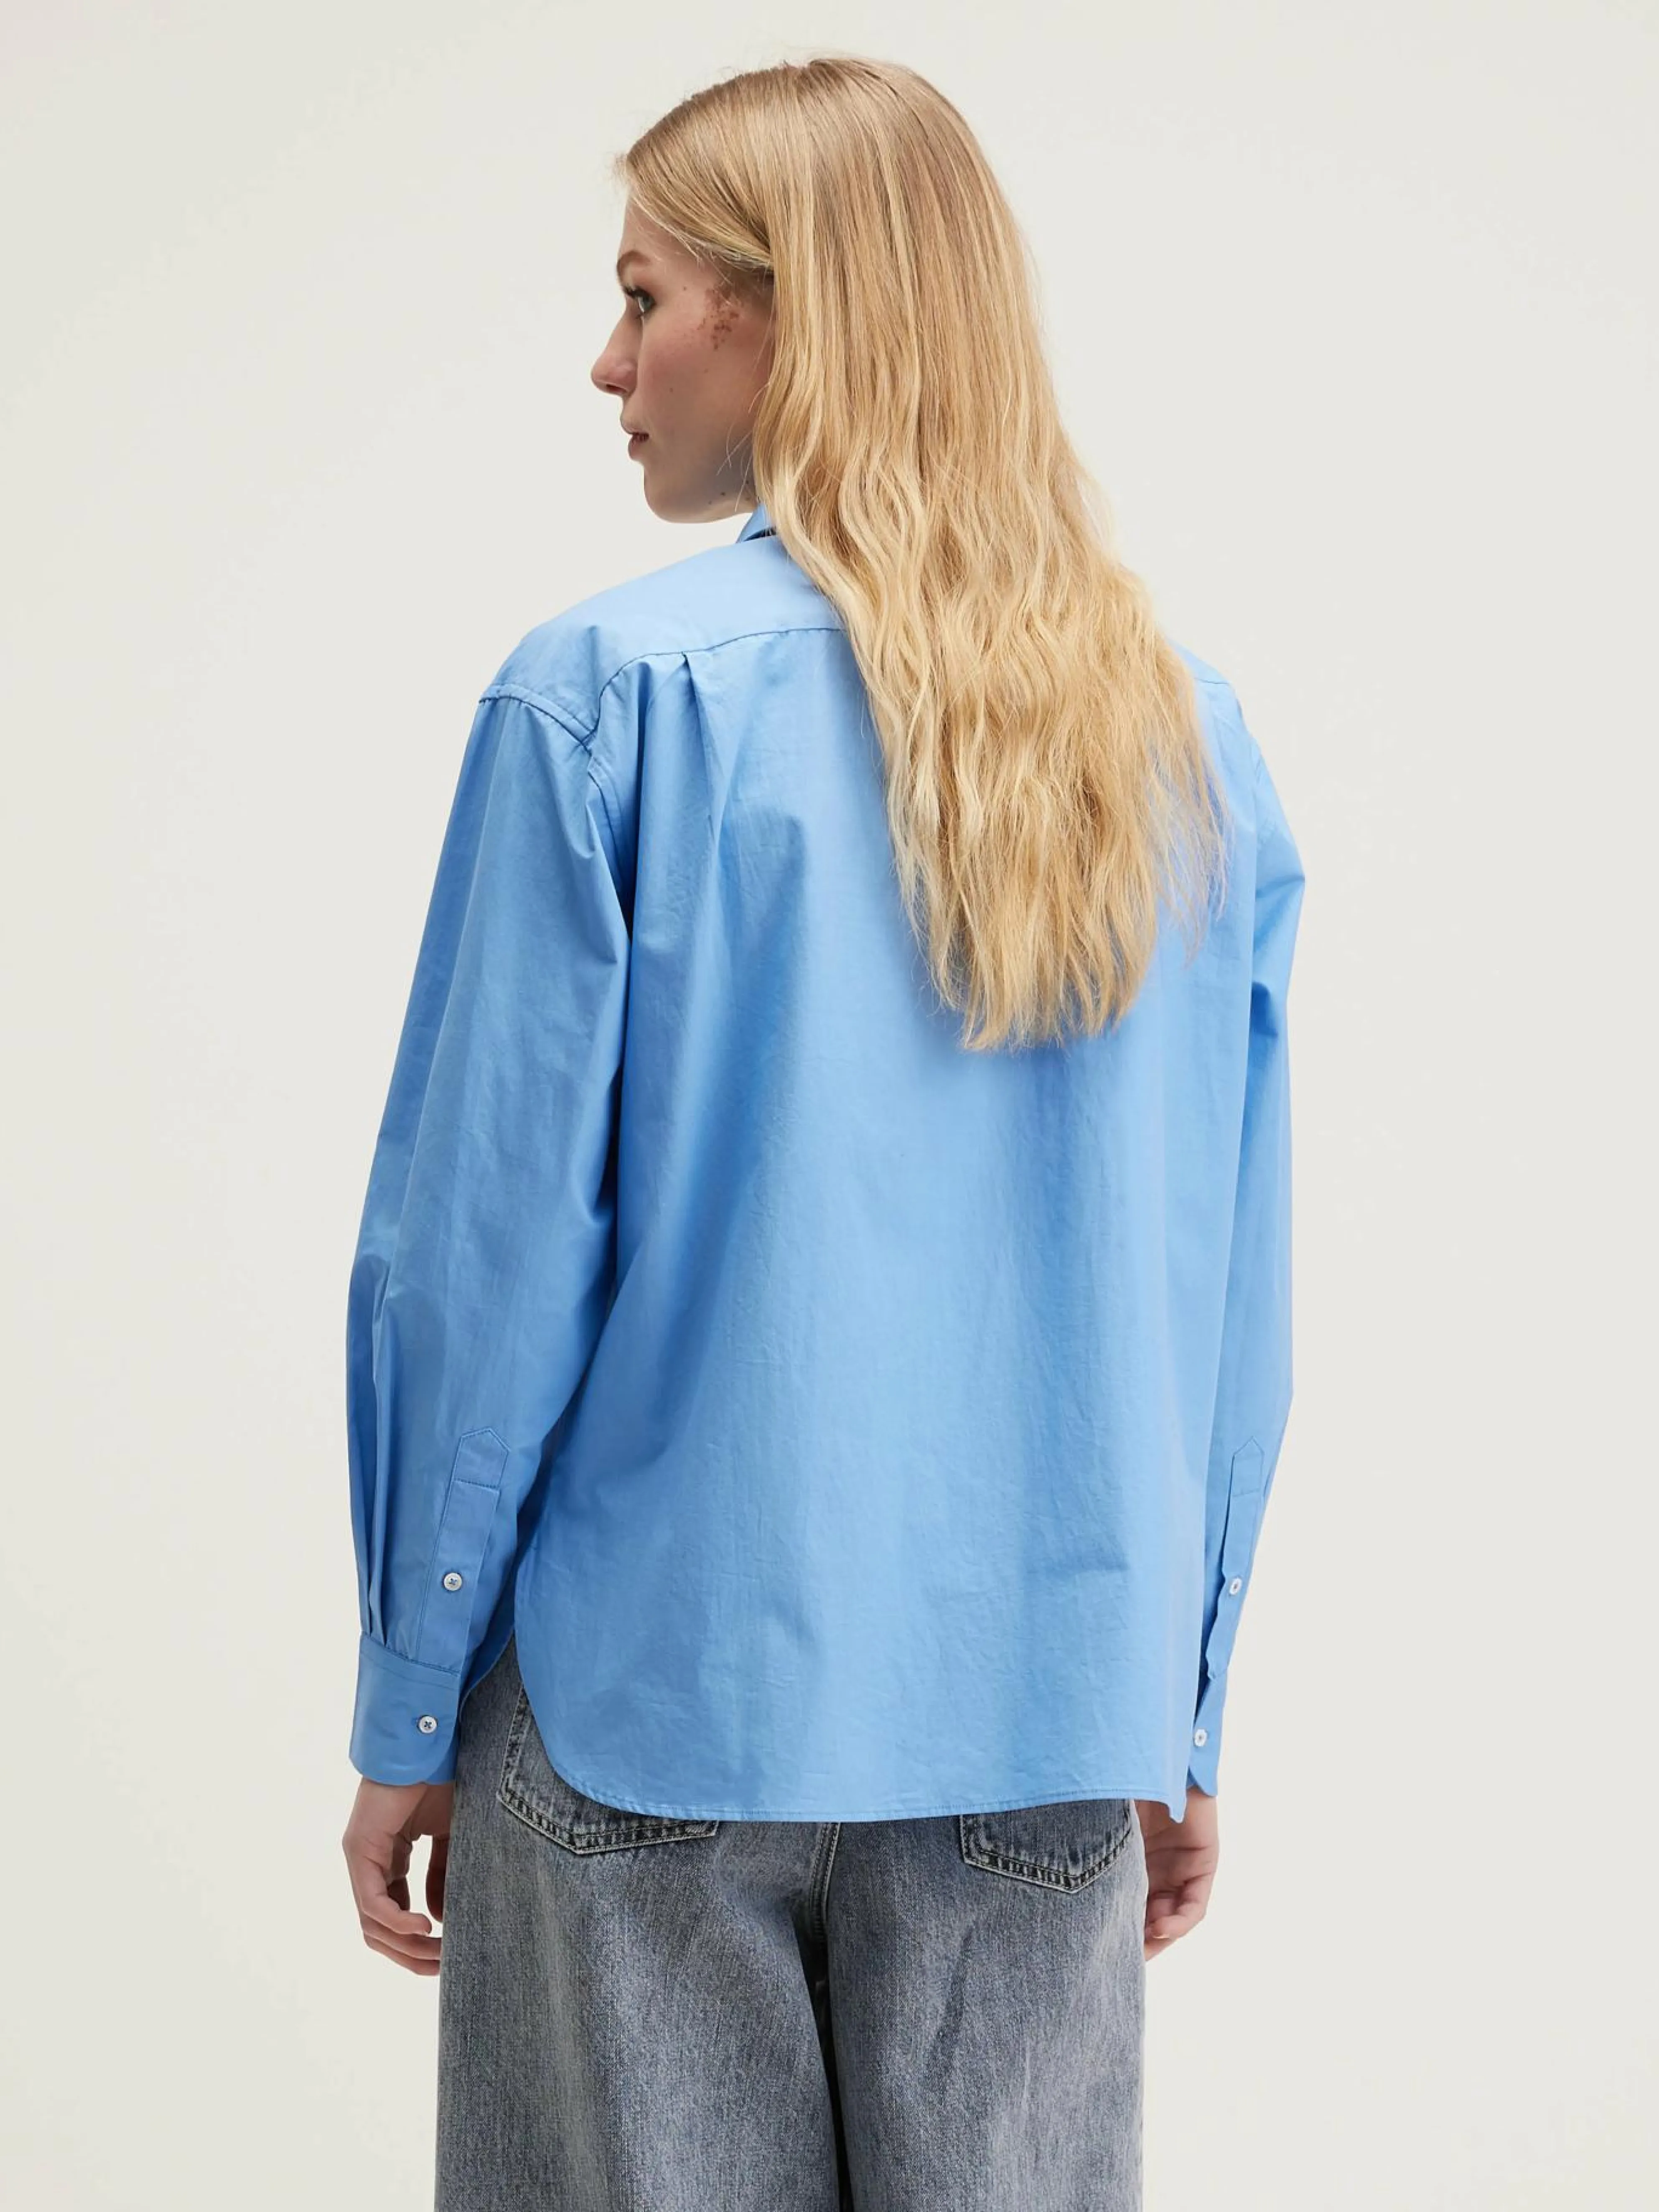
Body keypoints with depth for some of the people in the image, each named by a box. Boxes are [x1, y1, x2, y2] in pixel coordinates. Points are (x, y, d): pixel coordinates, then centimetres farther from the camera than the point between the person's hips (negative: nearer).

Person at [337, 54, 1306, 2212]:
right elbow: (1235, 1299, 6)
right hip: (1054, 1717, 4)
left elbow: (486, 1246, -9)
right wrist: (1184, 1715, 15)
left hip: (665, 1705, -3)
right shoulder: (1189, 732, 3)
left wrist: (409, 1715, 1)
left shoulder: (611, 699, -10)